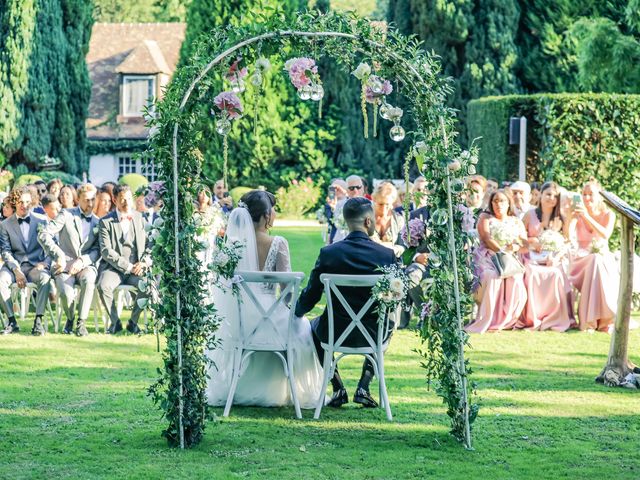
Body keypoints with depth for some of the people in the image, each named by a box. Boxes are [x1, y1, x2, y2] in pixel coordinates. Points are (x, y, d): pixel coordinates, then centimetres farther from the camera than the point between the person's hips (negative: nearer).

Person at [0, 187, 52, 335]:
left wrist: (45, 263, -11)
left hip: (36, 265, -1)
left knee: (44, 278, -35)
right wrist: (16, 270, -14)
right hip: (14, 264, 1)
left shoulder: (42, 220, 7)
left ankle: (38, 321, -31)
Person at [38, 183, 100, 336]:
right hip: (64, 266, -2)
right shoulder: (66, 215, 5)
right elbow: (43, 235, -5)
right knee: (66, 294, -31)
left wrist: (82, 261, -13)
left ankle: (81, 322, -22)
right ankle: (70, 318, 3)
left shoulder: (98, 222, 14)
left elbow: (97, 251, 6)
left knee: (88, 280, -36)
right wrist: (58, 255, -17)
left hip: (86, 265, 2)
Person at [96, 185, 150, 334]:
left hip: (137, 268, 2)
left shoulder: (141, 219, 13)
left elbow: (150, 245, 12)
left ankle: (133, 321, -7)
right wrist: (128, 266, -16)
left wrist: (144, 262, -10)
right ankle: (115, 322, -9)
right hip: (113, 267, -2)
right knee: (103, 286, -33)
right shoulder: (106, 222, 2)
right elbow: (106, 251, -8)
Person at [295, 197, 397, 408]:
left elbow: (310, 296, -4)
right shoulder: (387, 255, -12)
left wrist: (297, 312, 19)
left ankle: (338, 389, 24)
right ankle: (363, 387, 23)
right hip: (372, 335, 1)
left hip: (335, 333, -1)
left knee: (314, 326, 34)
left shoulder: (328, 253, -13)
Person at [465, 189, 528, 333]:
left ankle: (507, 320, -25)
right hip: (488, 258, -2)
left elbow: (525, 243, 11)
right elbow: (487, 239, -3)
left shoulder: (517, 222, 22)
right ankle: (486, 320, -34)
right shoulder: (485, 218, 14)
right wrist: (502, 251, -19)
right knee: (491, 277, -36)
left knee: (515, 279, -31)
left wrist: (514, 247, -13)